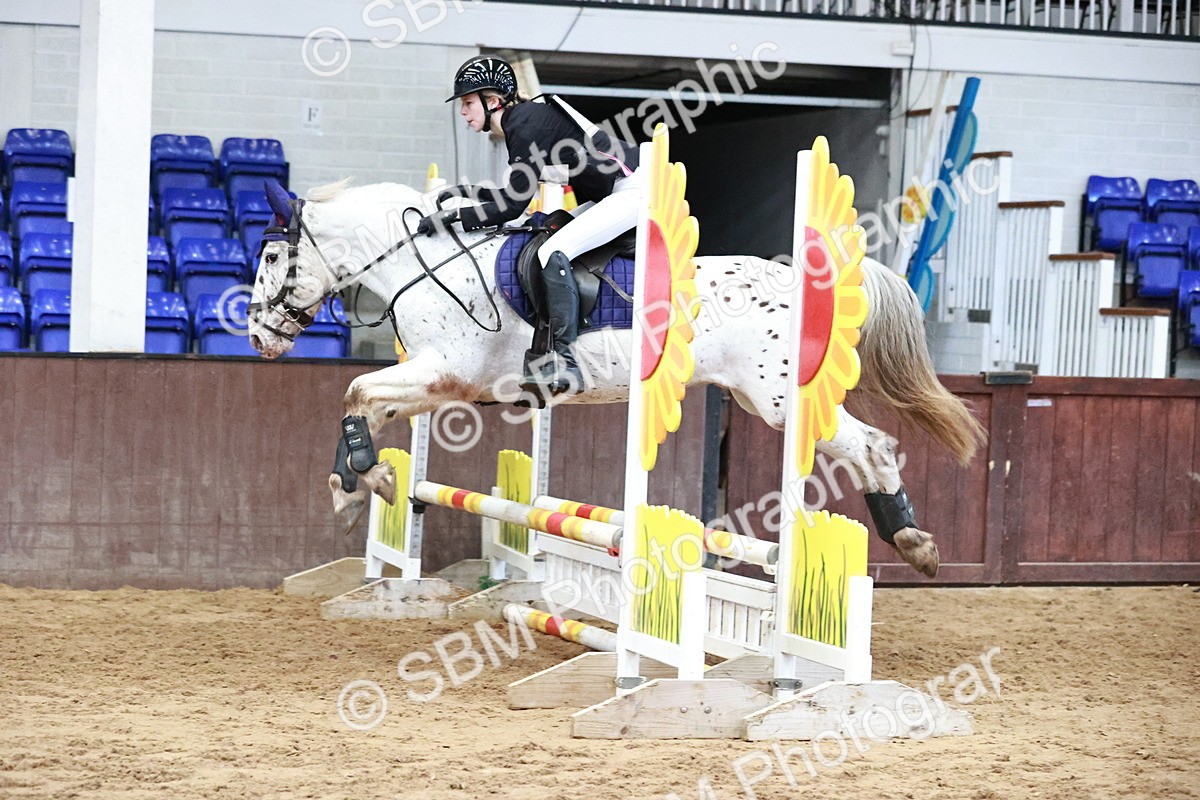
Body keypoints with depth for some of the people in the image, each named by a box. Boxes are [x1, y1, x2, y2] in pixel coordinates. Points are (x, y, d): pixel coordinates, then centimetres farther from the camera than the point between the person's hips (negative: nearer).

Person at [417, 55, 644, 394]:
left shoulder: (528, 126, -16)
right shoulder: (520, 122, 13)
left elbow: (513, 206, -16)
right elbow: (515, 196, 23)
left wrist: (453, 217, -11)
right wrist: (467, 192, 13)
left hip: (634, 188, -11)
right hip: (615, 194, 11)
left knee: (553, 252, -21)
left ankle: (565, 362, -24)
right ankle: (546, 348, 13)